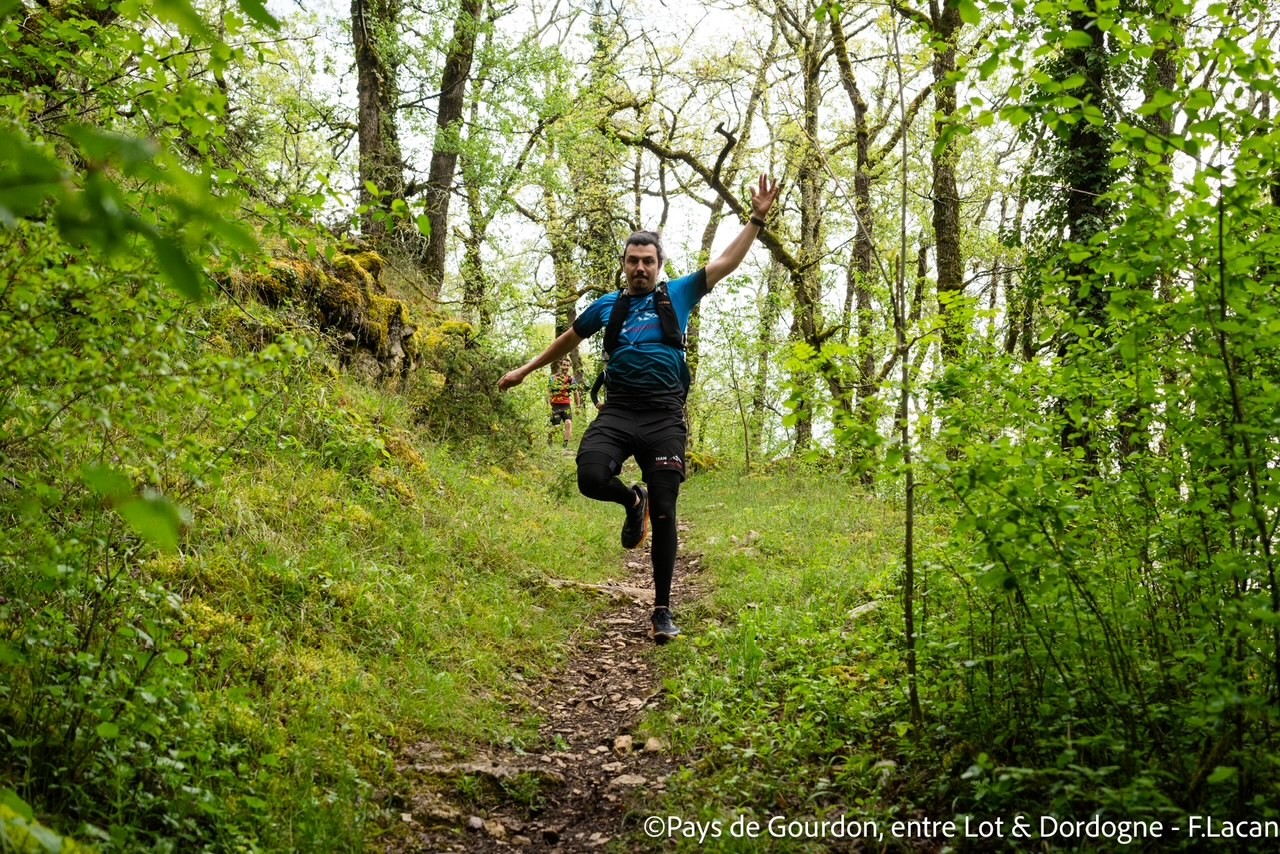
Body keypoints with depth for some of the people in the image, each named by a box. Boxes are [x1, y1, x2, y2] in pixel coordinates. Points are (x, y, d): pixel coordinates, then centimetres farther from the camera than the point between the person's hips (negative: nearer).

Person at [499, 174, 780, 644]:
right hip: (618, 410, 1)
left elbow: (725, 263, 11)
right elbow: (568, 339, 32)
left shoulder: (678, 295, 14)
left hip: (664, 415, -1)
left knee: (664, 514, -2)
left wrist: (757, 218, 3)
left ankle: (662, 610, 11)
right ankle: (632, 500, 11)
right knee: (591, 477, -27)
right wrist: (525, 370, 39)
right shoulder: (607, 306, 18)